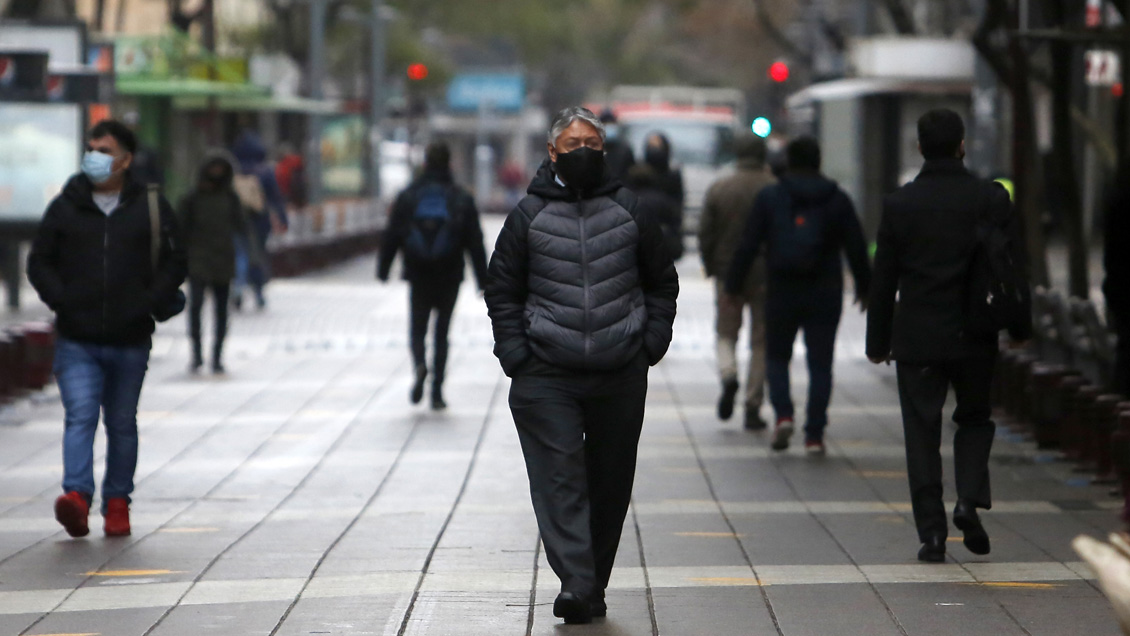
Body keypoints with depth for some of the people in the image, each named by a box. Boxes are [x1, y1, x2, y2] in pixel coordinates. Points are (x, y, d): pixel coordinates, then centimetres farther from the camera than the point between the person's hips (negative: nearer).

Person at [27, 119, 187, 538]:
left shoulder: (151, 208, 4)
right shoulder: (65, 207, 5)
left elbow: (174, 263, 7)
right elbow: (39, 262, 10)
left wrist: (148, 304, -8)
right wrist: (60, 300, -7)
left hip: (130, 341, 1)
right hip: (77, 342, -1)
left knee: (122, 424, 9)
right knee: (80, 416, -15)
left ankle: (117, 503, 18)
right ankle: (77, 495, -25)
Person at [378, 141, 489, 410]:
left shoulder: (407, 197, -1)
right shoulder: (462, 199, -1)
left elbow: (391, 237, 1)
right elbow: (475, 243, 0)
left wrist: (383, 269, 12)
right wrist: (483, 280, 4)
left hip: (418, 277, 0)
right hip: (449, 277, 0)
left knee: (417, 329, 12)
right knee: (442, 332, 10)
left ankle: (420, 365, -20)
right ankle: (437, 392, 5)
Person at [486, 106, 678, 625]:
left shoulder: (631, 211, 9)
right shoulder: (529, 215, 5)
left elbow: (662, 282, 16)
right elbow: (502, 290, 9)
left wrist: (651, 342, 4)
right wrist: (515, 353, -3)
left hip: (622, 374, 2)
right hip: (547, 376, -2)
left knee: (610, 483, 7)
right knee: (560, 477, -13)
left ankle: (595, 586, 18)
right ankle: (575, 583, -20)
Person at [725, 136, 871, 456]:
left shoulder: (769, 198, -1)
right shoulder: (837, 200, 3)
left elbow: (748, 246, -3)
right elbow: (856, 248, 5)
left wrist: (733, 286, 3)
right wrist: (863, 287, 18)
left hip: (782, 292, -1)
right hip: (825, 294, 1)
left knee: (777, 356, 15)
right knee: (820, 364, 5)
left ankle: (783, 414, -8)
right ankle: (814, 435, 0)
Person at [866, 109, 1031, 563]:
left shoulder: (898, 204, -3)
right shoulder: (991, 198, -3)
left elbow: (883, 279, 0)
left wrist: (878, 341, 8)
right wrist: (1020, 326, 13)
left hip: (917, 338, -1)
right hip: (974, 338, 1)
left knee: (922, 434, 5)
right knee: (975, 419, 19)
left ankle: (932, 532, 0)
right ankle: (970, 498, -3)